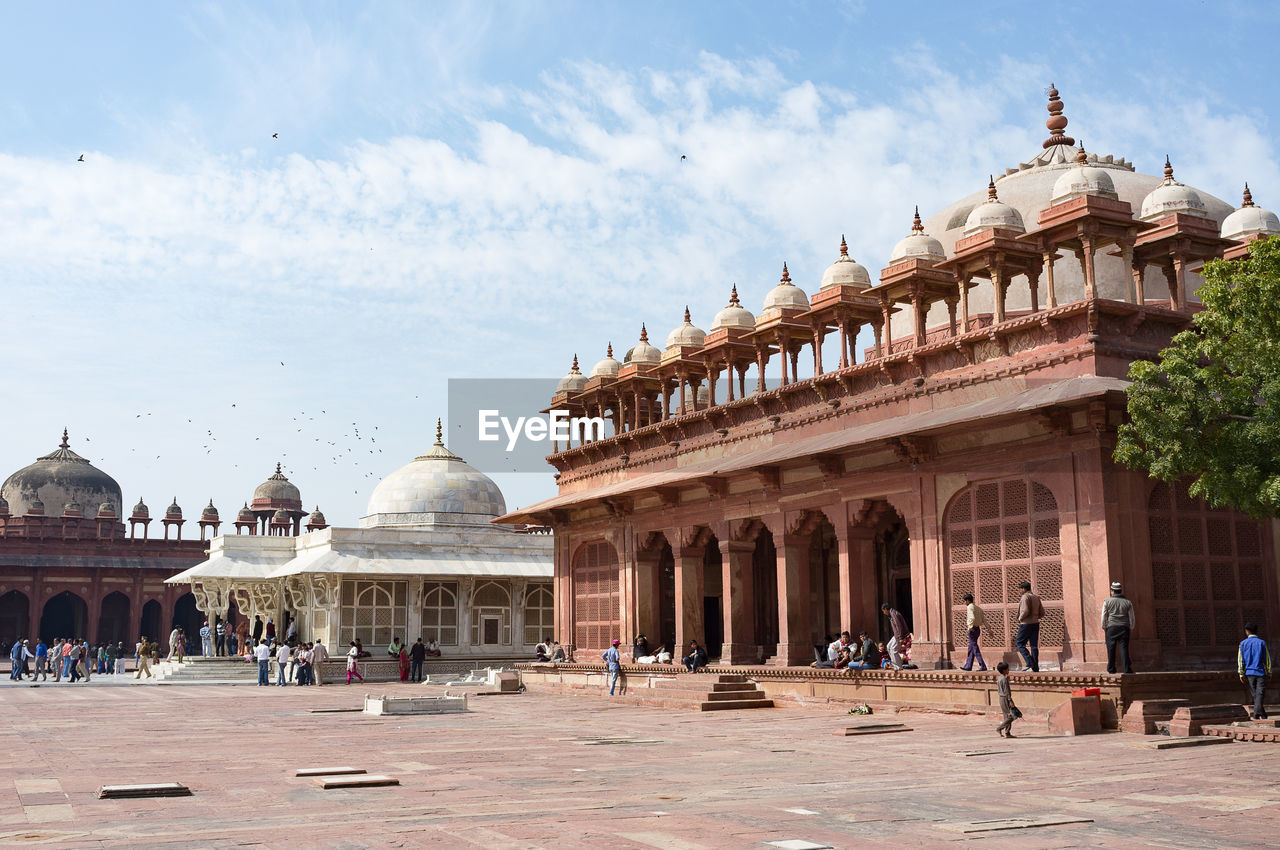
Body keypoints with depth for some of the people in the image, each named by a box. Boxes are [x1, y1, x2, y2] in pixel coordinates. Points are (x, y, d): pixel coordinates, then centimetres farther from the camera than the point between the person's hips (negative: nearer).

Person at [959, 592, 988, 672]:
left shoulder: (970, 607, -11)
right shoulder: (978, 608, 15)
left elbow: (972, 618, -27)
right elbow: (984, 620, 13)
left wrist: (969, 628, -25)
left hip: (973, 629, -9)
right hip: (978, 629, 9)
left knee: (975, 648, -7)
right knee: (971, 648, 15)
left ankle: (983, 666, -11)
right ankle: (968, 666, 20)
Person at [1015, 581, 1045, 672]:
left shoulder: (1025, 597, -11)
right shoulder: (1036, 598, 14)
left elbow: (1025, 611, -21)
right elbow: (1042, 613, 14)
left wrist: (1020, 618, -6)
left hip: (1026, 624, -8)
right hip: (1035, 623, 8)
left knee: (1019, 643, 0)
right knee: (1034, 645, 6)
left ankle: (1029, 662, -14)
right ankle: (1035, 668, 3)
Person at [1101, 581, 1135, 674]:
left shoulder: (1107, 602, 0)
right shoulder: (1127, 603, 4)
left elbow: (1104, 616, 1)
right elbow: (1131, 617, 7)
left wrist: (1104, 627, 13)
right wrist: (1131, 628, 18)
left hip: (1111, 628, -1)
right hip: (1124, 628, 1)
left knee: (1111, 649, 3)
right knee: (1124, 648, -1)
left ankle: (1111, 668, 7)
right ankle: (1127, 668, -6)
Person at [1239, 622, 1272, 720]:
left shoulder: (1243, 643, 5)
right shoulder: (1262, 642, 2)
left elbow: (1240, 659, 1)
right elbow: (1267, 658, 2)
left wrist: (1241, 674, 2)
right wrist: (1269, 673, 8)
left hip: (1249, 672, 1)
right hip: (1261, 672, -1)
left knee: (1255, 694, 10)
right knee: (1260, 693, -6)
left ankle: (1262, 714, 12)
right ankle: (1257, 713, -23)